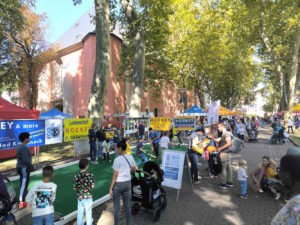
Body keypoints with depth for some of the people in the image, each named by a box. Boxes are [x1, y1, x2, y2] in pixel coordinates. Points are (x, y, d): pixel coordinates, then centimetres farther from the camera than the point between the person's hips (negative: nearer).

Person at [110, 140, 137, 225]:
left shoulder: (117, 159, -20)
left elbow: (115, 175, -17)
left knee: (116, 206, 13)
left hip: (118, 184, -5)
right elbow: (135, 168, 10)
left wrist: (111, 188, -8)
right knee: (127, 205, 17)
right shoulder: (130, 157, -4)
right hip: (128, 183, 5)